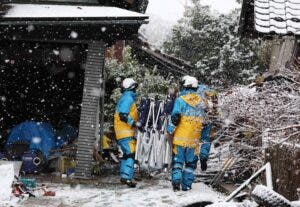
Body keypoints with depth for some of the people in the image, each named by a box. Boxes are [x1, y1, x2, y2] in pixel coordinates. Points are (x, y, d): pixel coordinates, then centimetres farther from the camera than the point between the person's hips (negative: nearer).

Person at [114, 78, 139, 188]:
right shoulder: (128, 98, -13)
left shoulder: (125, 97, 18)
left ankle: (124, 176, 22)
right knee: (130, 154, -14)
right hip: (126, 131, -11)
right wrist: (135, 124, -21)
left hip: (122, 131, 11)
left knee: (126, 154, 17)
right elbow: (123, 115, -22)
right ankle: (127, 177, -20)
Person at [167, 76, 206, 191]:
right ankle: (186, 185, 10)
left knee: (177, 160, 7)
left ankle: (176, 181, -7)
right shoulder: (201, 102, 6)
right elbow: (205, 121, 12)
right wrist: (205, 138, 22)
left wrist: (170, 131, -2)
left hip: (180, 137, -2)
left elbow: (175, 117, -13)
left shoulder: (181, 100, -7)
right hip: (194, 139, 3)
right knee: (191, 162, 10)